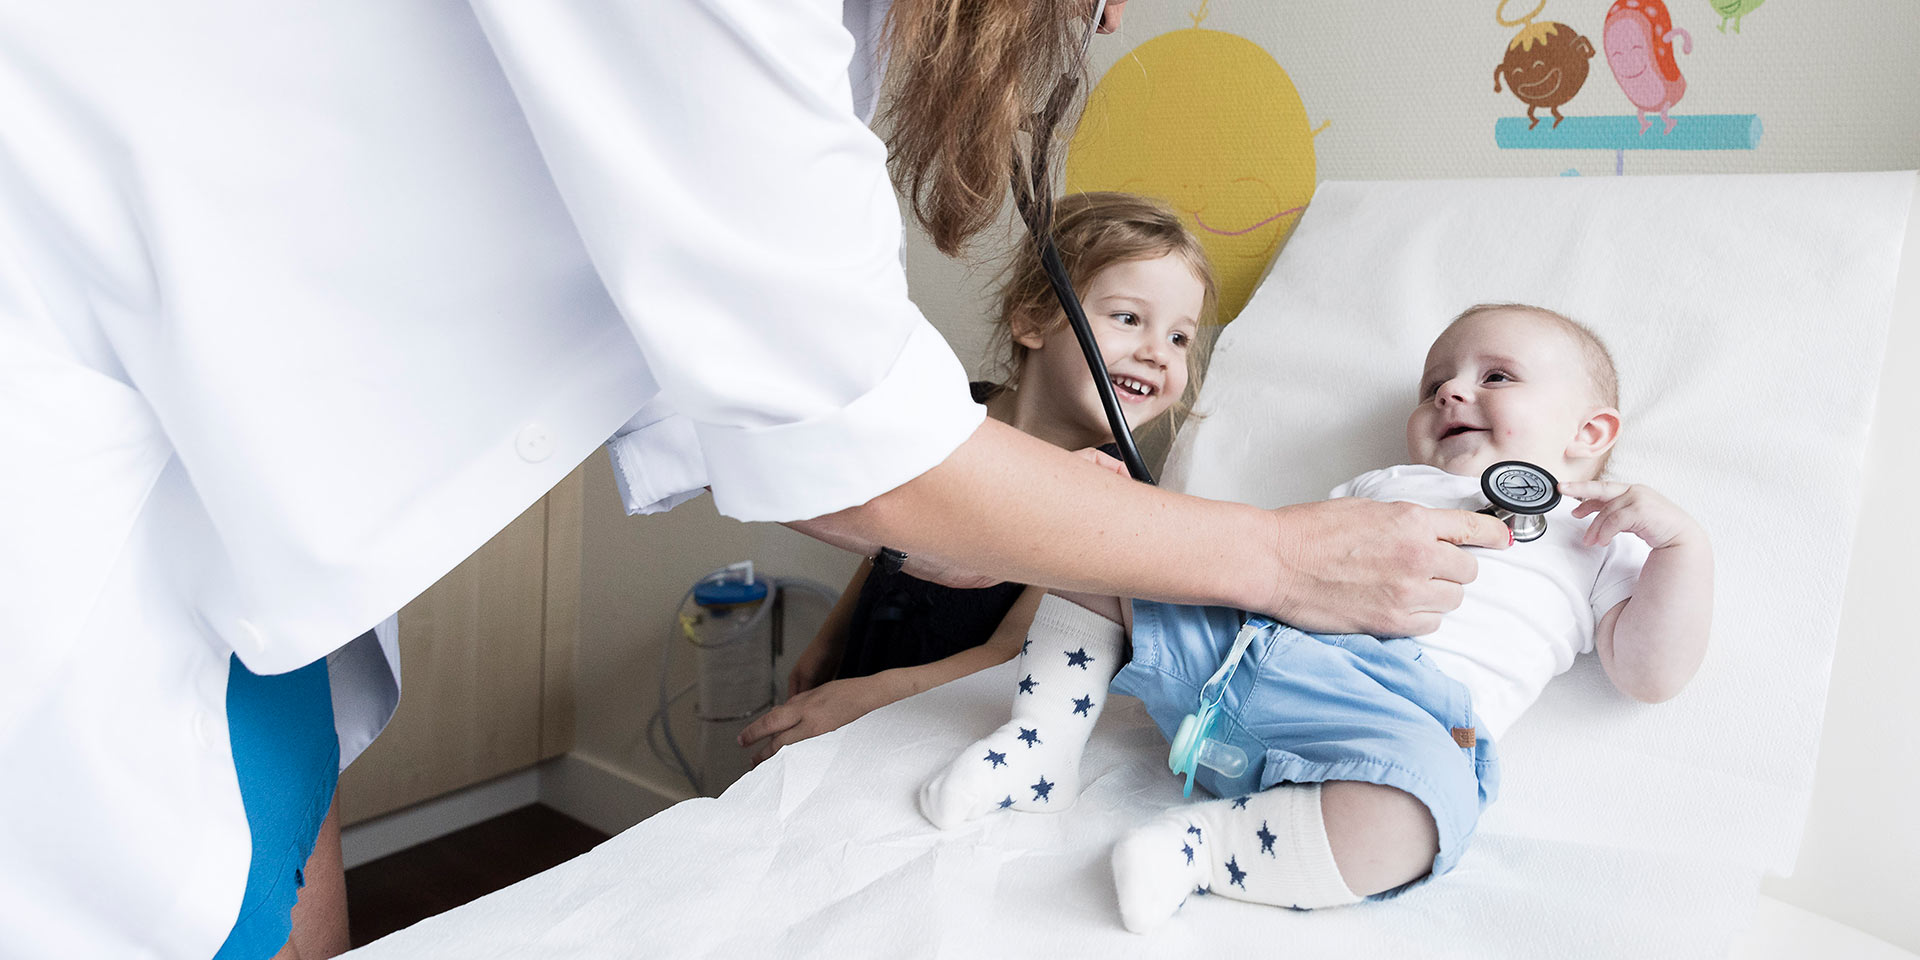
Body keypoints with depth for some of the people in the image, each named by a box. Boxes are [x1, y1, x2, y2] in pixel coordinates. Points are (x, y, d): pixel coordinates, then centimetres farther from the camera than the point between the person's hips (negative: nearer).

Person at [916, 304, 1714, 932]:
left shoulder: (1595, 542, 23)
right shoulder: (1380, 486, 34)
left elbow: (1652, 674, 11)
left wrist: (1679, 540, 1)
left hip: (1394, 704, -5)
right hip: (1230, 641, 5)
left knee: (1417, 805, -39)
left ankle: (1202, 844, -21)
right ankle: (1044, 746, 1)